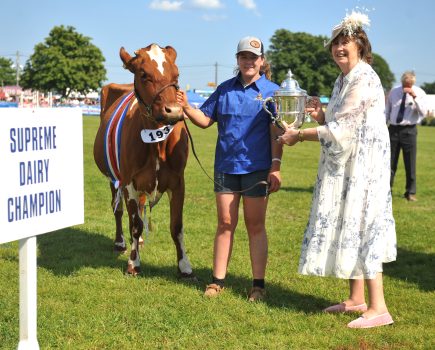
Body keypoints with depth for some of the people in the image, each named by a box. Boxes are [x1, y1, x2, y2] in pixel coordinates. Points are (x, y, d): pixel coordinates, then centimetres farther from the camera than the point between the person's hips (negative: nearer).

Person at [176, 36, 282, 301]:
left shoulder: (272, 91, -2)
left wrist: (275, 167, -13)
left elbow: (276, 132, -7)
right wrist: (186, 107, -8)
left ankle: (258, 284, 13)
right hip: (226, 166, 3)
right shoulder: (225, 89, 8)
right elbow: (205, 120, 10)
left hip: (256, 168, -3)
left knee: (255, 225, 4)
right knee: (225, 223, 8)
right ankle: (218, 281, 16)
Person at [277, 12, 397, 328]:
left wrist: (299, 135, -11)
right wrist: (321, 116, 1)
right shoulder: (343, 80, 15)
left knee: (359, 225, -10)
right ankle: (356, 299, 21)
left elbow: (342, 130, -19)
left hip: (363, 165, -10)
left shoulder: (363, 79, -16)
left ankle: (378, 308, -7)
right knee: (349, 226, 12)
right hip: (345, 166, 10)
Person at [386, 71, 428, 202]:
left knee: (410, 163, 2)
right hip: (393, 129, 2)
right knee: (390, 162, 5)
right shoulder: (393, 92, 7)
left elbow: (423, 112, -16)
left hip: (409, 130, -2)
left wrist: (414, 97, -24)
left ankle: (410, 192, 12)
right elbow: (387, 111, 14)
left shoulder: (419, 93, -2)